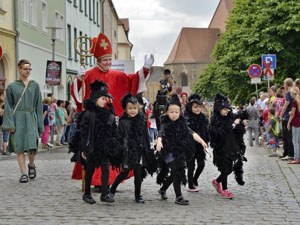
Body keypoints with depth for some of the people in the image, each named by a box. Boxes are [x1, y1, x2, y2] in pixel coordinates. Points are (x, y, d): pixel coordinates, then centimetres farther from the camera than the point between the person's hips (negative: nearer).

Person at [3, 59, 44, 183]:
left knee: (32, 146, -12)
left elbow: (39, 106, 11)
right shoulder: (12, 87, 5)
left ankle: (31, 165, 18)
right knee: (19, 147, -3)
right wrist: (10, 124, -8)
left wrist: (40, 124, 6)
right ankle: (23, 173, 4)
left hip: (31, 119, 0)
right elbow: (8, 107, 2)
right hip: (17, 119, 0)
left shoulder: (35, 85, 9)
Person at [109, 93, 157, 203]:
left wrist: (147, 151, 9)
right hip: (127, 151, -3)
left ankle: (138, 196, 13)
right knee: (125, 172, -2)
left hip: (139, 151, 3)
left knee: (138, 174, 3)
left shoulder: (141, 120, 7)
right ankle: (112, 189, 20)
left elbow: (146, 137, 10)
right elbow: (120, 137, -5)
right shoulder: (123, 121, -2)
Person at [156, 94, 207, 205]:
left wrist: (201, 141, -21)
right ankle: (178, 197, -6)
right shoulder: (165, 124, -4)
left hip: (180, 152, 5)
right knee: (176, 171, -13)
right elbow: (160, 134, -20)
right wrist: (159, 142, -42)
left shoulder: (182, 124, 6)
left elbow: (192, 133, -5)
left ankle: (163, 189, 36)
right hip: (169, 151, -5)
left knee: (175, 174, 12)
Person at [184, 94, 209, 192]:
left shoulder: (203, 118, 6)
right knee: (191, 165, 1)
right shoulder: (186, 118, -13)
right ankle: (190, 186, 13)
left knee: (201, 164, 6)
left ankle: (194, 180, 31)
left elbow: (206, 131, 14)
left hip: (200, 146, 5)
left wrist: (206, 142, 9)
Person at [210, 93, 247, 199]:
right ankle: (224, 190, 10)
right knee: (225, 168, -3)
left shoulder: (231, 117, 5)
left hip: (232, 147, 6)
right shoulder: (215, 120, -11)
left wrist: (242, 124, -13)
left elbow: (239, 132, 7)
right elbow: (220, 133, -25)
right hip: (221, 148, -5)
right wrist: (233, 124, -21)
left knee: (229, 168, 10)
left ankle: (217, 181, 34)